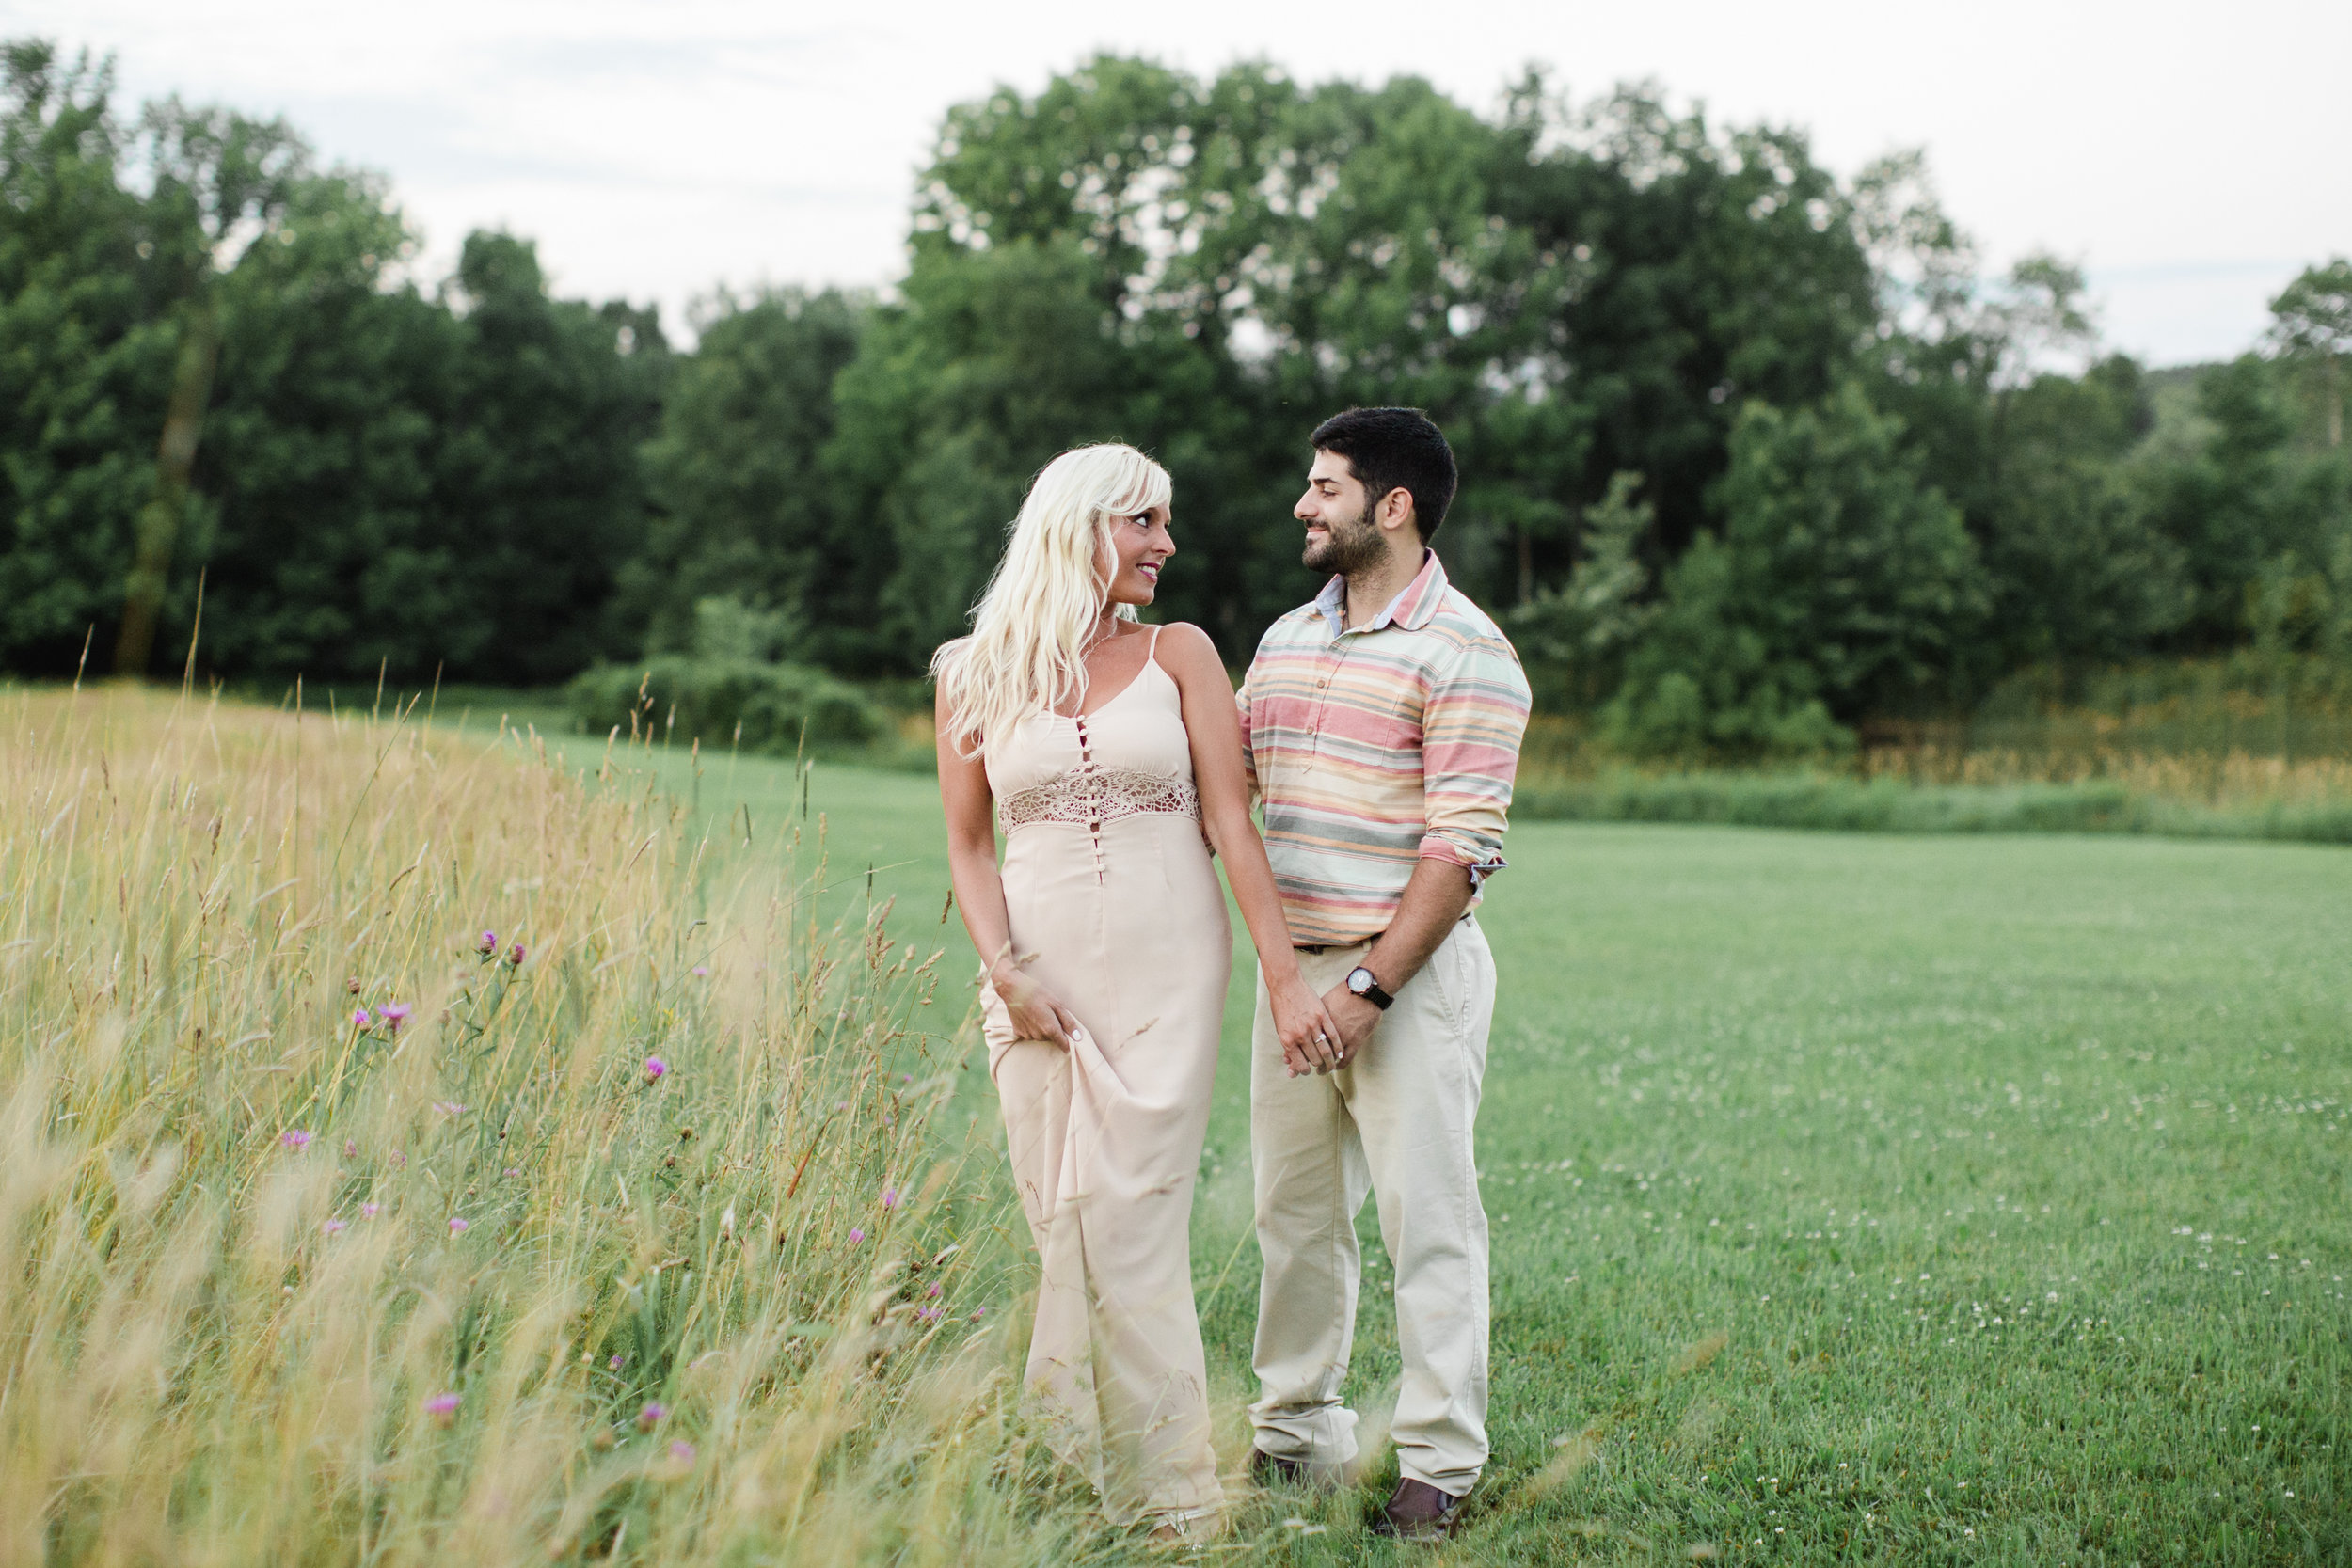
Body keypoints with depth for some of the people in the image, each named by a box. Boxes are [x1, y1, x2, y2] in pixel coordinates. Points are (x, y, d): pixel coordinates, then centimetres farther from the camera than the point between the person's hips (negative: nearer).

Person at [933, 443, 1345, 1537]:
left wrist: (1284, 975, -7)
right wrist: (1005, 973, -6)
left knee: (1133, 1233, -6)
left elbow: (1230, 824, 0)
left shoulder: (1178, 655, 5)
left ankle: (1165, 1501, 2)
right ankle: (1074, 1467, 13)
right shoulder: (975, 674, 6)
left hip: (1166, 974, -1)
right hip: (1042, 982, 1)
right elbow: (970, 848, 9)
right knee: (1062, 1232, 2)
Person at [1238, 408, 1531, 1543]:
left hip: (1412, 971, -7)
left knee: (1426, 1217, -3)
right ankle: (1294, 1430, 25)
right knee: (1293, 1210, 13)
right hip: (1294, 966, 7)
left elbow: (1462, 847, -16)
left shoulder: (1463, 653, -10)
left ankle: (1439, 1466, 5)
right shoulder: (1285, 640, 13)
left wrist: (1369, 988, -19)